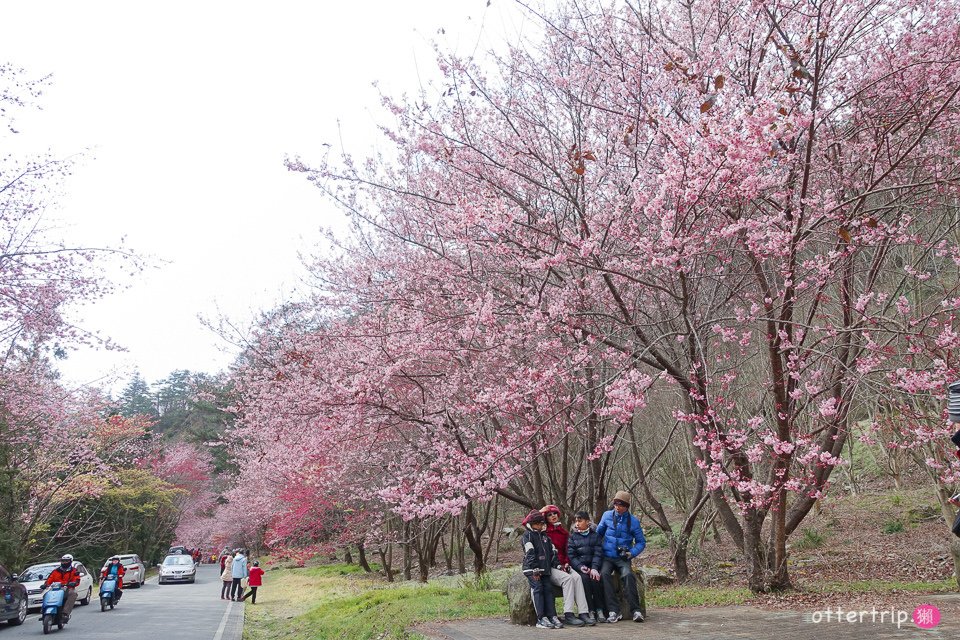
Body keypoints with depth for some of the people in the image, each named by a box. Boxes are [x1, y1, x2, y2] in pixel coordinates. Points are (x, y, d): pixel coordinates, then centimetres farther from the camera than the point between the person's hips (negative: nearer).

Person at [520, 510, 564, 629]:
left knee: (548, 589, -3)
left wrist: (558, 565, 6)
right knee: (537, 589, -14)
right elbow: (530, 553, -12)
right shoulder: (527, 535, -2)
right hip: (532, 570, -6)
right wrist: (535, 570, -19)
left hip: (545, 569, 6)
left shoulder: (545, 536, 21)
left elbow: (552, 551, 18)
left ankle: (552, 616, -6)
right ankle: (541, 619, -17)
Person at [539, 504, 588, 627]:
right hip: (549, 567, -5)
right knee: (567, 578, -30)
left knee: (577, 577, -23)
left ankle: (583, 613, -28)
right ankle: (568, 615, -30)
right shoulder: (544, 533, 3)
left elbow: (567, 550, 20)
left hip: (563, 565, 5)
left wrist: (566, 563, 2)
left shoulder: (564, 533, 17)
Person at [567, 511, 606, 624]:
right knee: (585, 578, -31)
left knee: (595, 579, -30)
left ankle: (599, 610, -23)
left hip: (593, 566, 0)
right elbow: (571, 555, 0)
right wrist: (580, 567, -16)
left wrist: (594, 568, -16)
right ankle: (590, 611, -30)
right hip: (578, 567, 0)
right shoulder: (573, 536, 11)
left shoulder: (594, 535, 11)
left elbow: (598, 553, 1)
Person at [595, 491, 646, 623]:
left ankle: (636, 610, -24)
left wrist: (631, 553, -9)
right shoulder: (607, 515, 5)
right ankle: (613, 611, -28)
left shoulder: (633, 521, 2)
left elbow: (641, 542, 8)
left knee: (628, 575, -32)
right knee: (604, 574, -30)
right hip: (607, 556, 1)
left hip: (623, 558, -1)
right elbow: (599, 533, 19)